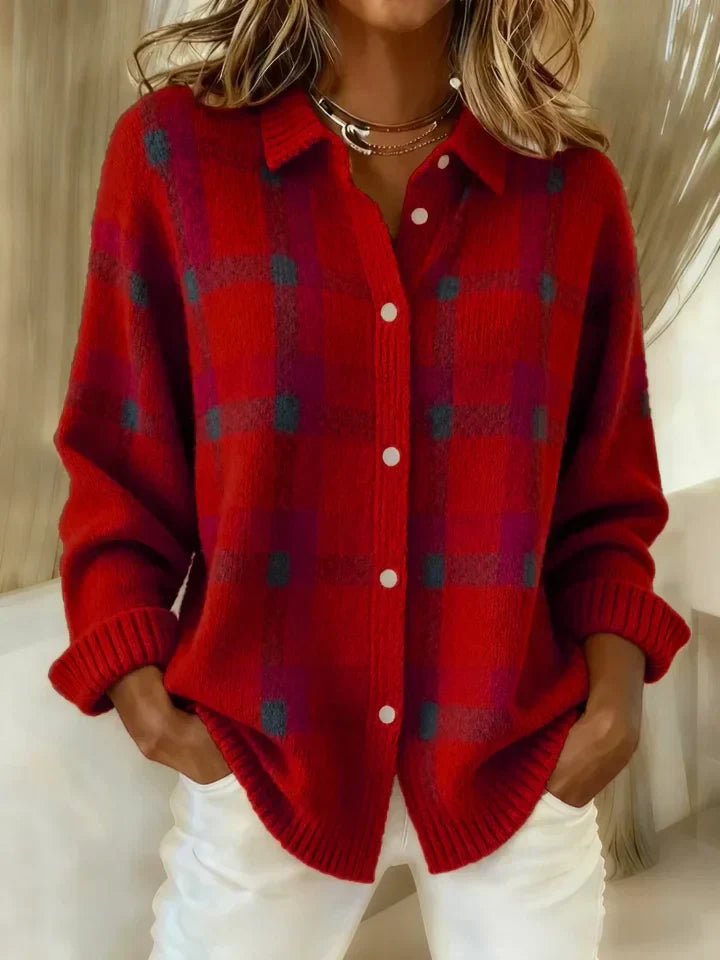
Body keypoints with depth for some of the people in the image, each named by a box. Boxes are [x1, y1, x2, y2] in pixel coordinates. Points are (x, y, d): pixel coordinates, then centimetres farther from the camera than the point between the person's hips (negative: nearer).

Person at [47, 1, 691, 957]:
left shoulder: (573, 185, -1)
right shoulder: (175, 147, -5)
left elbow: (607, 482, 6)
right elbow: (117, 458, 0)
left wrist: (616, 677, -8)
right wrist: (137, 685, -8)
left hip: (519, 761, 2)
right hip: (258, 760, -1)